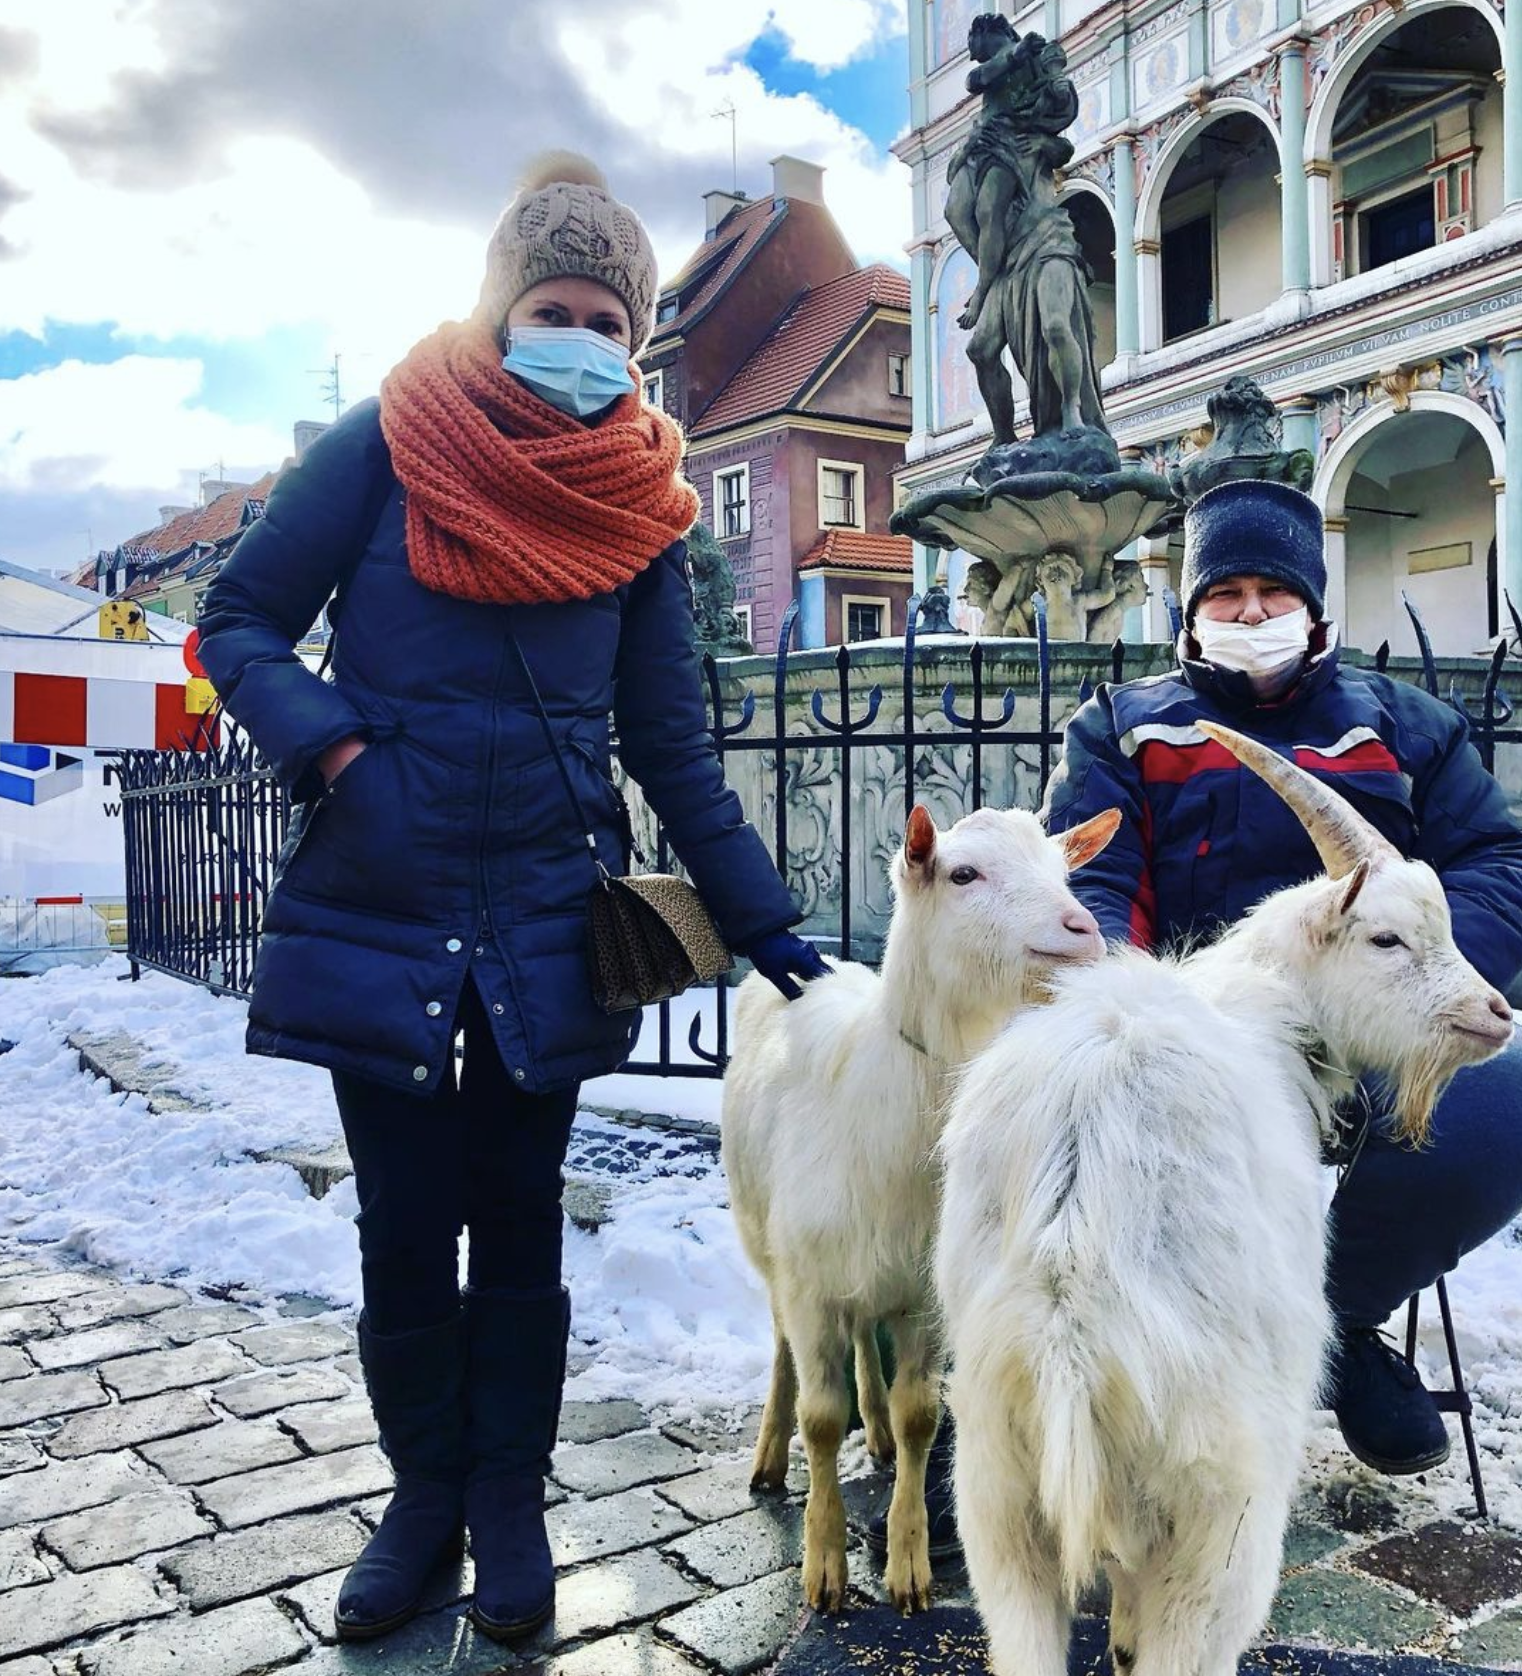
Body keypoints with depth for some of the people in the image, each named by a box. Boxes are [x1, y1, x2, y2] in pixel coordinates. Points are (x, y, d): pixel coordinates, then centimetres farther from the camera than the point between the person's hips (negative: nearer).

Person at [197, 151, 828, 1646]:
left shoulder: (636, 503, 3)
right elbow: (241, 623, 1)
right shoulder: (390, 441, -2)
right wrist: (337, 752, -16)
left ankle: (509, 1503, 29)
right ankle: (423, 1496, 30)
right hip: (375, 916, -1)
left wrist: (767, 931, 0)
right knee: (403, 1225, 9)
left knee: (518, 1220, 11)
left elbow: (671, 749, 5)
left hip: (546, 930, 1)